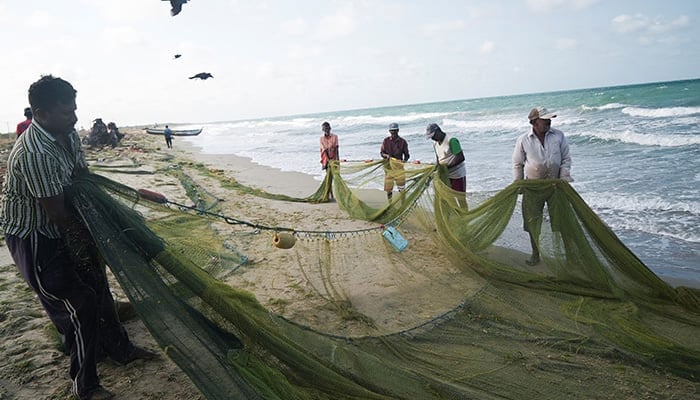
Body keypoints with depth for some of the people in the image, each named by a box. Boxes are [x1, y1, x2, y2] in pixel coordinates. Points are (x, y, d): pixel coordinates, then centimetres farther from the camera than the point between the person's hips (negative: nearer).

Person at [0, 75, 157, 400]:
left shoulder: (68, 133, -4)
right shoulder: (34, 153, -31)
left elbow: (84, 178, 6)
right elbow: (56, 212, -25)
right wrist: (92, 236, -12)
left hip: (63, 227, 9)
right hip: (33, 236, -9)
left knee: (96, 284, 16)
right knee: (77, 302, -6)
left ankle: (120, 349, 35)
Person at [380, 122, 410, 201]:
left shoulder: (402, 141, 0)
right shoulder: (386, 141, 3)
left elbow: (406, 154, 5)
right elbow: (381, 152, 9)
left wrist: (405, 160, -16)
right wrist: (386, 155, -13)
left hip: (398, 166, -1)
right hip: (388, 166, 1)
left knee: (401, 187, -2)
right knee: (388, 187, 5)